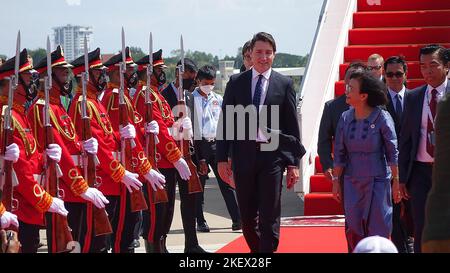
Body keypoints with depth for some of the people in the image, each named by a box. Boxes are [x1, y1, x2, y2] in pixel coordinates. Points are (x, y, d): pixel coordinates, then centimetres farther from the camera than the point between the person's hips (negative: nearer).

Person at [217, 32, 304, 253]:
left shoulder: (284, 84, 4)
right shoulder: (236, 83, 7)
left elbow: (292, 127, 4)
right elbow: (225, 122, 7)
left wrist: (293, 163, 0)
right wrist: (222, 159, 1)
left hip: (272, 155, -2)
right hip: (244, 155, 2)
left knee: (270, 216, -3)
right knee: (247, 216, 10)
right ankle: (256, 251, 26)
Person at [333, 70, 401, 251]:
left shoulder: (382, 118, -9)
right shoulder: (345, 118, 3)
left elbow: (393, 153, -6)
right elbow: (339, 154, 8)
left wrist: (396, 182, -7)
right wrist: (335, 180, 6)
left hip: (378, 181, -4)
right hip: (352, 182, 4)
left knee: (378, 231, 1)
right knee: (354, 230, 2)